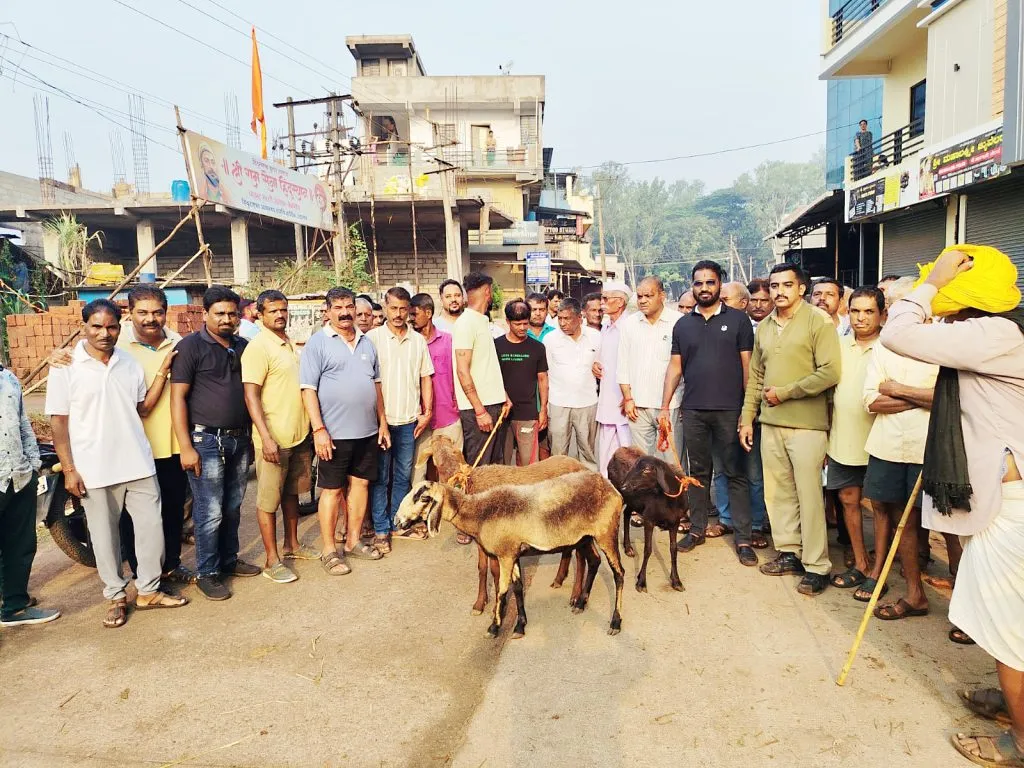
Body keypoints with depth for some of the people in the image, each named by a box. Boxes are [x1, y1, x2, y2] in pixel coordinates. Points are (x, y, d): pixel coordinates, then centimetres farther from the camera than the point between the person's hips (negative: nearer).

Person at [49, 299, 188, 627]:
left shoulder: (130, 363, 6)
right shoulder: (66, 366, -5)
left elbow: (143, 408, 9)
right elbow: (58, 421, -4)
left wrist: (163, 371, -1)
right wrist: (68, 469, -8)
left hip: (138, 463, 4)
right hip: (94, 469, -3)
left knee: (151, 526, 8)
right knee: (105, 536, 8)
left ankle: (148, 590, 25)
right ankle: (116, 596, 25)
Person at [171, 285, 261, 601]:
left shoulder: (243, 347, 10)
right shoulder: (191, 346, -7)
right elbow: (178, 397, -10)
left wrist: (252, 434, 11)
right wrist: (185, 447, -15)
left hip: (240, 439, 6)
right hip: (206, 440, -6)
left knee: (233, 508, 15)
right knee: (210, 513, -1)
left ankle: (229, 560, 31)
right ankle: (207, 574, 13)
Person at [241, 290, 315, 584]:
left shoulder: (290, 344, 11)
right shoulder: (258, 347, -13)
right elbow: (250, 395, -18)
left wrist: (310, 427, 17)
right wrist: (266, 438, -24)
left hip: (300, 434, 8)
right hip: (274, 438, -8)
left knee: (292, 492, 19)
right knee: (269, 500, 3)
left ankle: (292, 545, 33)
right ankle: (272, 560, 13)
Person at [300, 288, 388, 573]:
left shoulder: (366, 343, 12)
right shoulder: (317, 343, -6)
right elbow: (308, 389, -11)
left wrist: (383, 422, 13)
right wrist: (319, 430, -17)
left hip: (367, 431, 6)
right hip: (334, 432, -6)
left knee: (360, 483, 12)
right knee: (332, 489, 3)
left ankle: (353, 541, 26)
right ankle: (329, 550, 14)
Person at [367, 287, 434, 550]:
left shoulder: (418, 340, 7)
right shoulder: (373, 338, -3)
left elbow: (425, 377, 11)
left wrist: (427, 412, 4)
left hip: (409, 420, 4)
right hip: (381, 419, -3)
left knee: (403, 475, 12)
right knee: (380, 477, 4)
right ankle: (380, 529, 12)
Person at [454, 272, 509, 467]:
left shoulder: (482, 321, 15)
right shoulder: (466, 323, -12)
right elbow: (463, 372, -17)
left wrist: (504, 396, 17)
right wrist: (480, 411, -19)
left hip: (492, 404, 9)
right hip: (477, 408, -9)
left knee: (495, 465, 15)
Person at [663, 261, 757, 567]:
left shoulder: (738, 320, 1)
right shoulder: (683, 324, 11)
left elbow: (747, 366, 0)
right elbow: (675, 367, 11)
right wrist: (665, 407, 5)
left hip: (729, 410, -3)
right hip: (693, 411, 3)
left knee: (735, 473, 2)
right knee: (698, 472, 12)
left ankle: (743, 538, 9)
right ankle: (697, 529, 23)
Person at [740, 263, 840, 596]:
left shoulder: (818, 323, -6)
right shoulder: (763, 327, 13)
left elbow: (830, 372, -15)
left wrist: (784, 392, -12)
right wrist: (747, 418, 12)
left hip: (806, 424, -6)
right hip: (770, 423, 6)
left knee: (809, 496, -1)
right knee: (777, 491, 11)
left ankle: (816, 566, 9)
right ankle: (789, 552, 25)